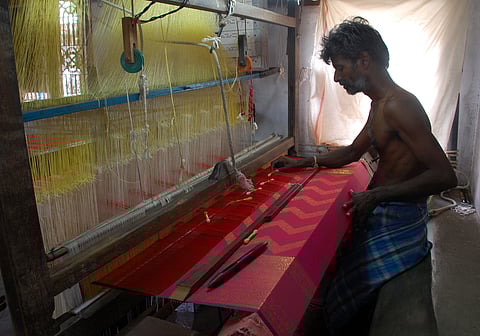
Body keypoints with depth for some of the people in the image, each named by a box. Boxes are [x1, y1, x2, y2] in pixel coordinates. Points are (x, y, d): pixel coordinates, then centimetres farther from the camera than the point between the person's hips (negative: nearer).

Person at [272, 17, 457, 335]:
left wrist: (376, 195, -29)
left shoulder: (397, 105, -23)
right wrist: (303, 162, 16)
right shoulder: (380, 104, 10)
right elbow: (351, 153, 22)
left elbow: (444, 175, -27)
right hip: (380, 213, 10)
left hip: (396, 221, -9)